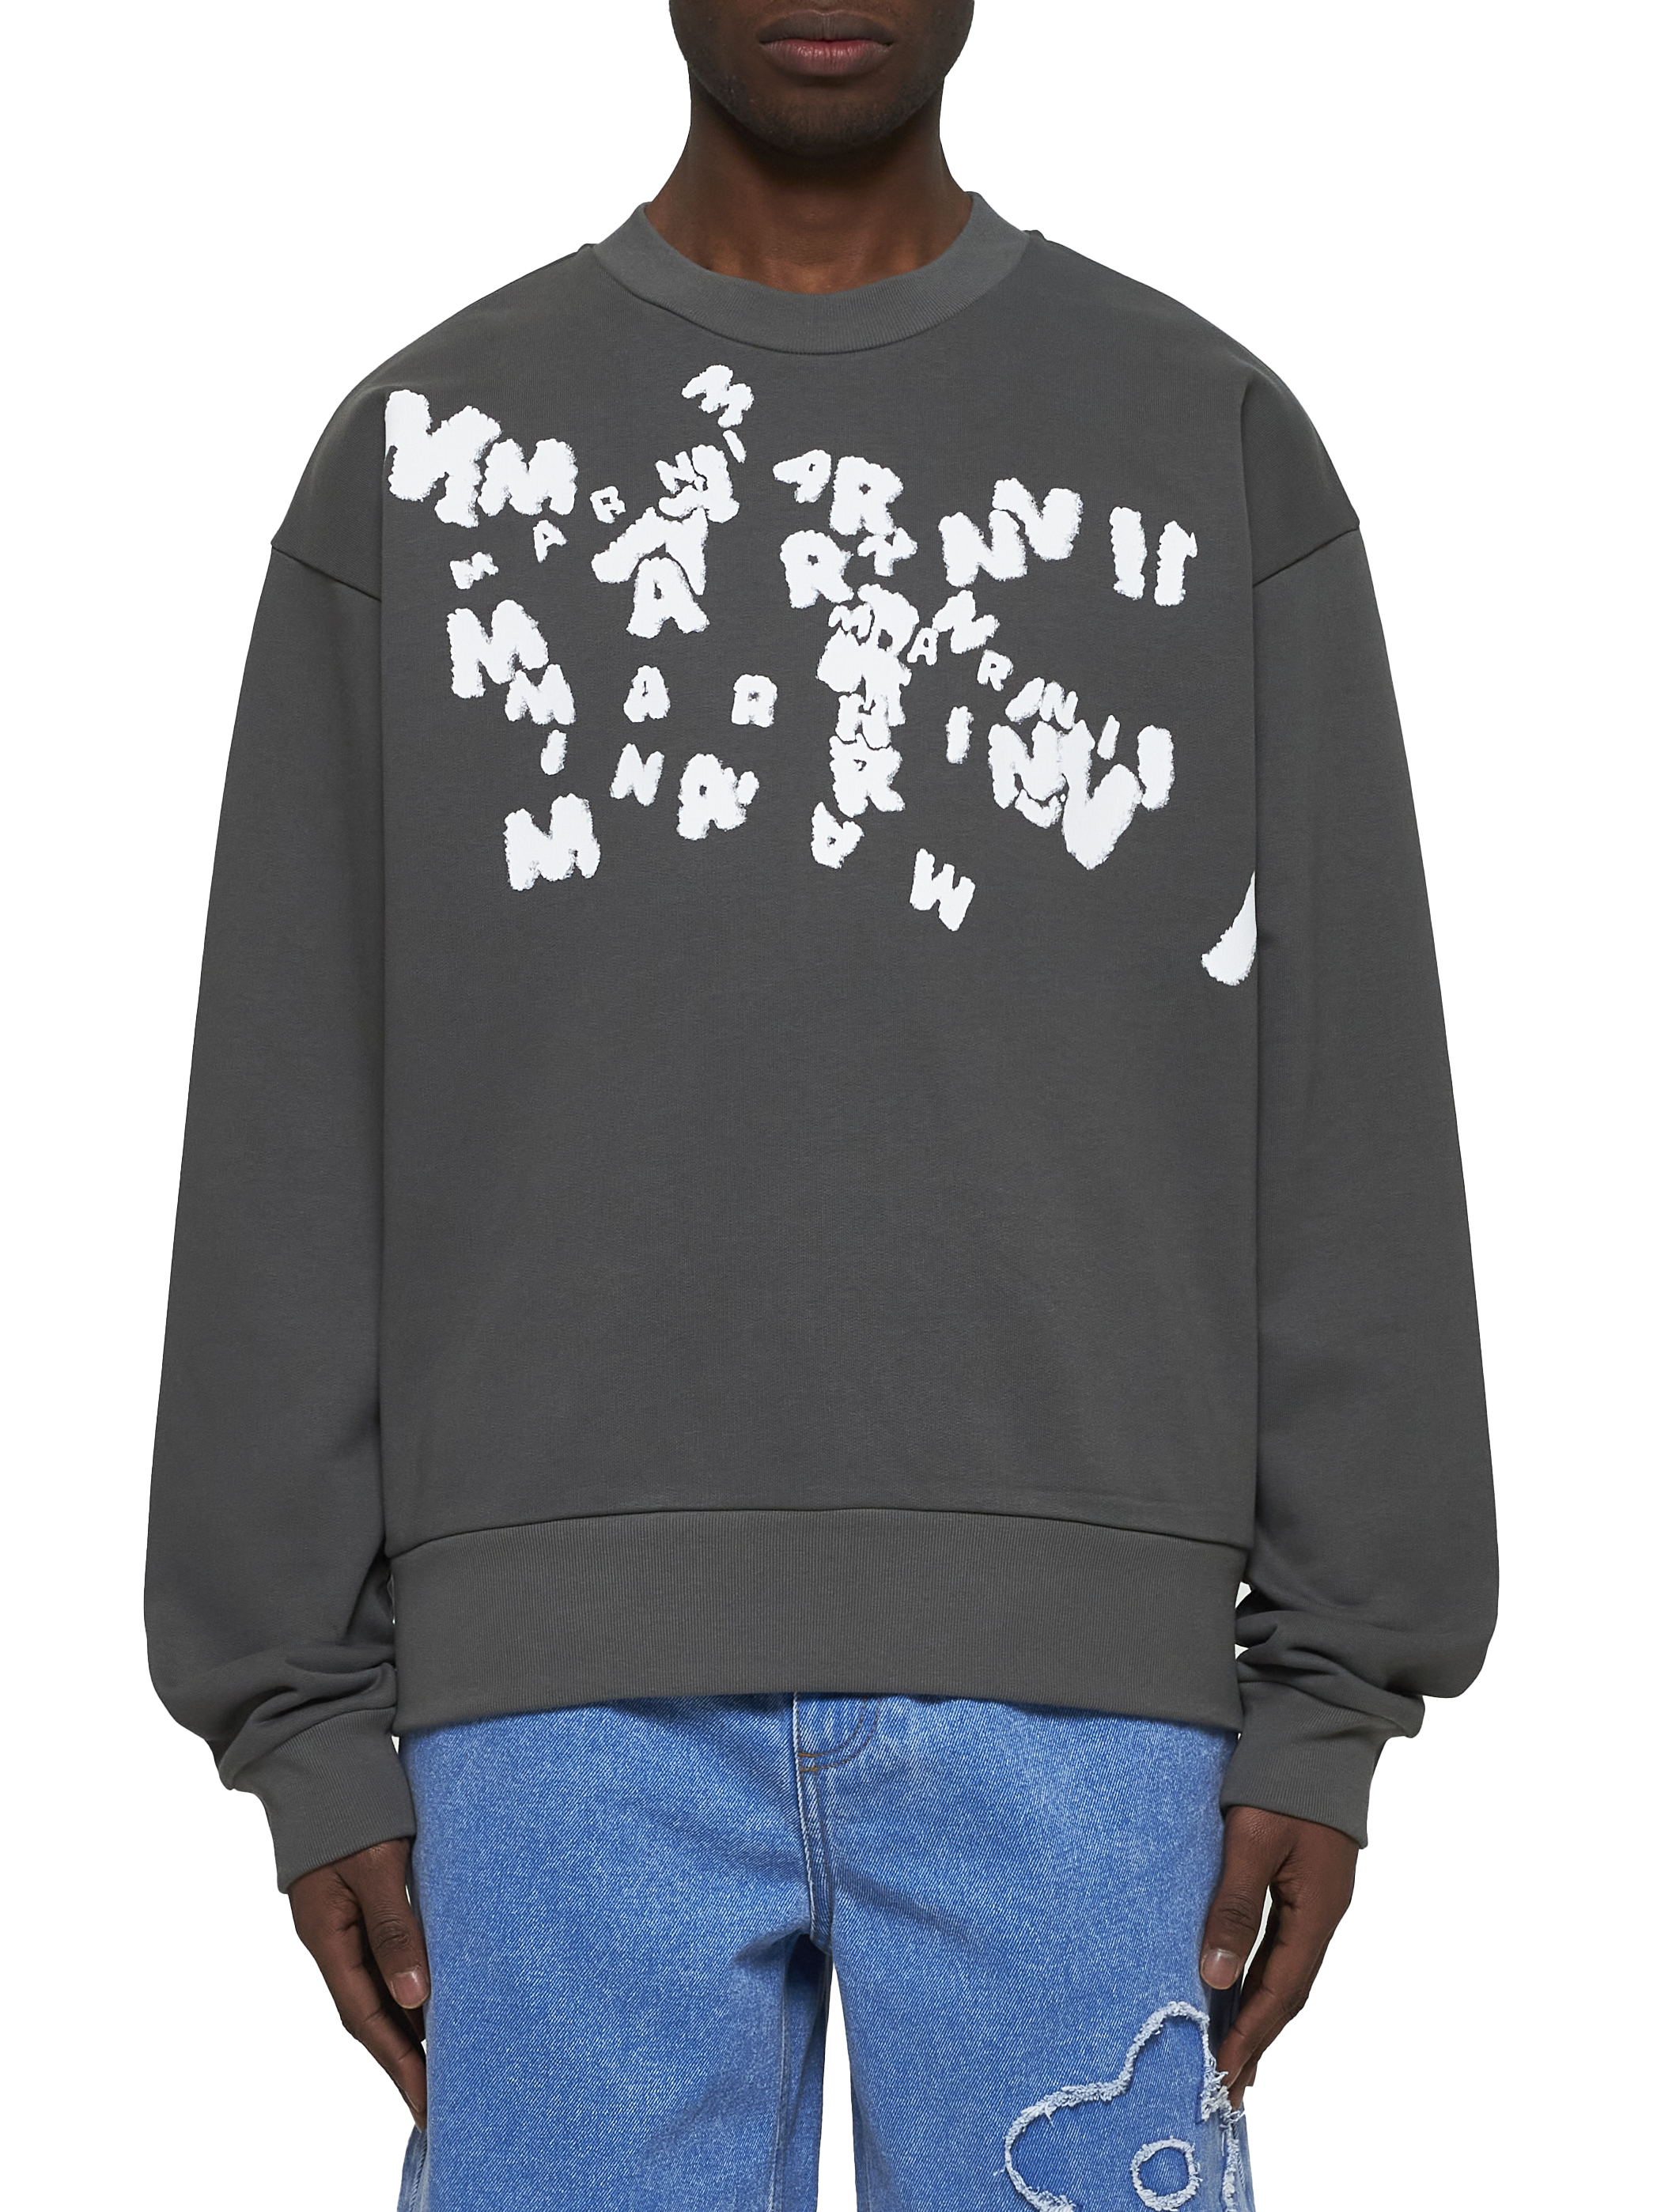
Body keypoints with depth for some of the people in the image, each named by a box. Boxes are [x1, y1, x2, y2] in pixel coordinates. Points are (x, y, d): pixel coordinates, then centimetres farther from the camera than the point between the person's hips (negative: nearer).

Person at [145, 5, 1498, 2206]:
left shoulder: (1224, 448, 8)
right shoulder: (421, 455, 8)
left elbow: (1340, 1111, 5)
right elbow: (301, 1131, 6)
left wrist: (1329, 1697, -1)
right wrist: (306, 1725, 1)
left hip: (1064, 1670, 0)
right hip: (576, 1678, 0)